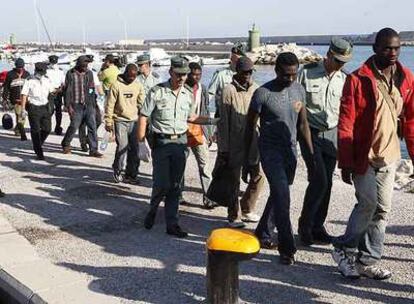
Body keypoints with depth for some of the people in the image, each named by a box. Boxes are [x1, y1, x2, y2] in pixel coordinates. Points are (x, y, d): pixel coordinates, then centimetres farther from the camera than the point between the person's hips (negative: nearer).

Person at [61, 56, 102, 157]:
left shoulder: (89, 73, 9)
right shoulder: (71, 74, -3)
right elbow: (67, 90, -4)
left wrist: (93, 105, 13)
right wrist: (68, 105, -9)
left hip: (89, 105, 4)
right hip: (76, 105, -3)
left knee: (92, 126, -3)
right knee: (74, 126, 0)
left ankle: (93, 150, 1)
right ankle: (65, 145, 24)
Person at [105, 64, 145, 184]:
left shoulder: (138, 86, 6)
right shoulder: (117, 85, -7)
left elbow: (141, 104, 12)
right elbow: (109, 105, -5)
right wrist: (108, 122, -6)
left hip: (134, 121, 4)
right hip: (120, 121, -4)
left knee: (134, 148, 3)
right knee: (122, 146, -9)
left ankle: (131, 174, 14)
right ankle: (117, 171, 12)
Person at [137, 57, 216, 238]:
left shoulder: (187, 95, 8)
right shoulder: (157, 92, -8)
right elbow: (143, 117, -7)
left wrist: (211, 120, 15)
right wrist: (141, 143, -12)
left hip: (180, 142, 4)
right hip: (161, 142, -4)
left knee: (175, 186, 6)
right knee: (162, 184, -4)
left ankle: (172, 224, 15)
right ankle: (152, 211, 27)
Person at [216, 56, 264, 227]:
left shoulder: (255, 89, 7)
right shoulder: (229, 90, -8)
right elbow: (224, 121, -8)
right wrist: (223, 147, -9)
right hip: (235, 144, -5)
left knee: (258, 176, 8)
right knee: (234, 181, 4)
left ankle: (247, 209, 27)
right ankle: (233, 216, 16)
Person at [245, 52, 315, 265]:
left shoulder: (298, 90, 4)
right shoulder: (263, 93, -12)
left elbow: (303, 123, 12)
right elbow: (250, 127, -5)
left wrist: (312, 154, 9)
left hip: (290, 150, 6)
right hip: (270, 150, -6)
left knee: (279, 195, 14)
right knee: (282, 195, -17)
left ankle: (262, 232, 34)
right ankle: (286, 248, -12)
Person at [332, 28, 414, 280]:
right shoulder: (358, 80, -9)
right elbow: (345, 124, -10)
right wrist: (346, 163, -13)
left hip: (389, 156, 5)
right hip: (363, 156, -5)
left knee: (383, 210, 7)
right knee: (368, 203, -13)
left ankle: (368, 261, 19)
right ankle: (344, 249, 10)